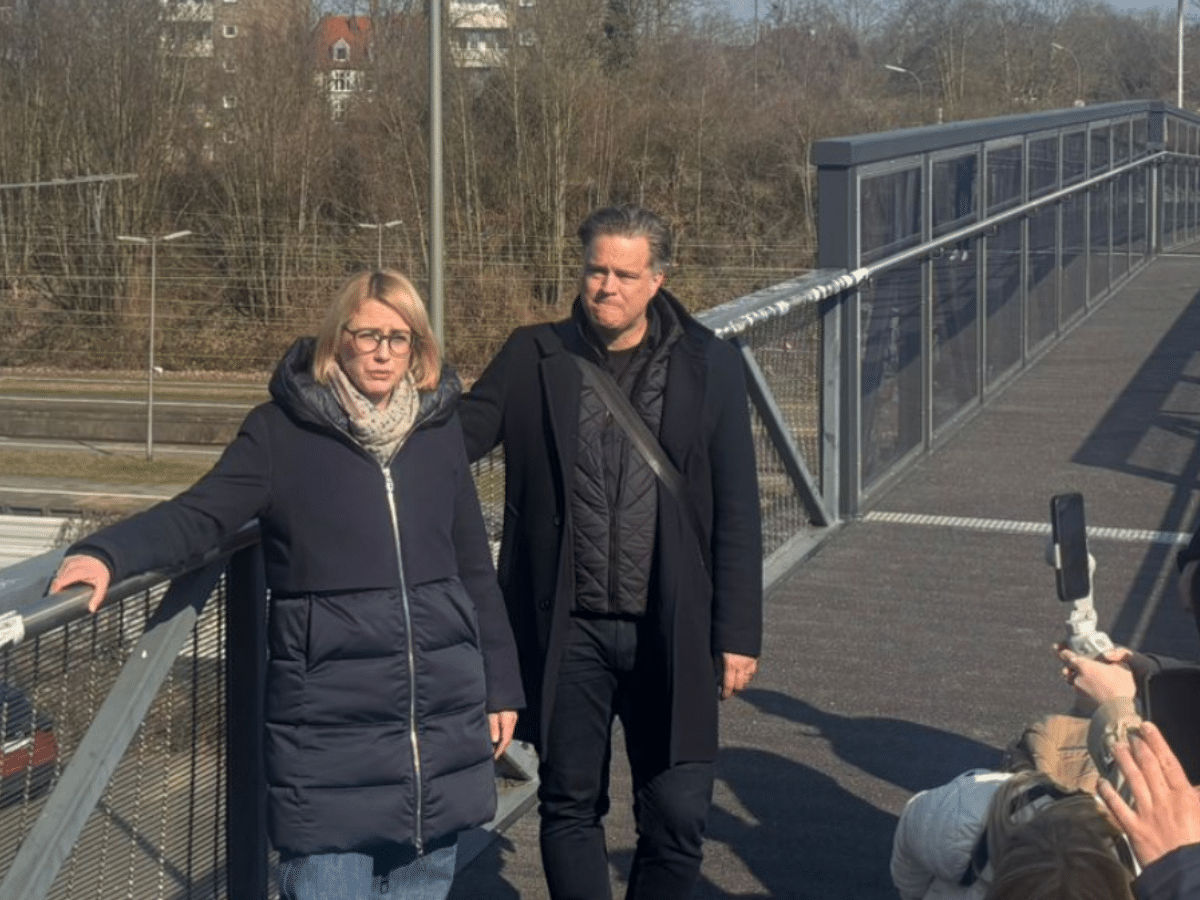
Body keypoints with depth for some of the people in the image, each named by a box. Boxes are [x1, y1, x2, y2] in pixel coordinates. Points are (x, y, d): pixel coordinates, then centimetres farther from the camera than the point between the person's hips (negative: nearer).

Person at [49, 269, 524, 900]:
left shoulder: (439, 428, 9)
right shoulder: (282, 430, -1)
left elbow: (473, 566, 14)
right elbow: (201, 514, -10)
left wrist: (501, 684, 15)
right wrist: (109, 554, -28)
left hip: (444, 718, 4)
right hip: (328, 724, -3)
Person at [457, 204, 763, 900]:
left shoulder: (709, 366, 1)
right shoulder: (533, 359, 3)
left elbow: (737, 513, 2)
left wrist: (738, 633, -1)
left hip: (671, 633, -1)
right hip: (568, 632, 1)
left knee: (678, 818, 1)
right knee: (570, 809, 10)